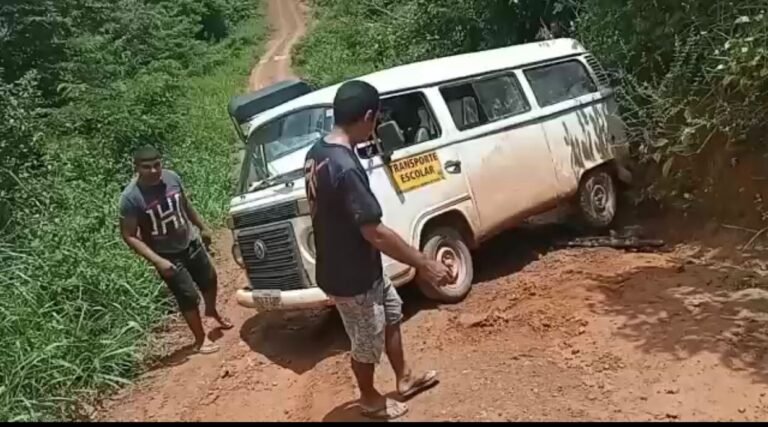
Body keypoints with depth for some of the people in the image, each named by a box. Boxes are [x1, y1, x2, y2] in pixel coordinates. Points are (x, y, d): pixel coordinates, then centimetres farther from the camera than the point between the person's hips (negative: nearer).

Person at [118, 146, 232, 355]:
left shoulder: (172, 178, -12)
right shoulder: (131, 197, -25)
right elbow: (129, 236, -20)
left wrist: (202, 227, 18)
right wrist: (157, 261, -27)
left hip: (191, 243, 5)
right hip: (167, 256, -5)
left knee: (210, 280, 22)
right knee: (189, 296, 0)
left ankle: (211, 310, 54)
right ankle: (200, 339, 24)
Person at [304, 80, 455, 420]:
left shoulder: (317, 153, -2)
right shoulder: (346, 168, -33)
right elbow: (375, 233, -31)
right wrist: (424, 264, -22)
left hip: (357, 266, 9)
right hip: (351, 277, -9)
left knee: (392, 312, 27)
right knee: (367, 343, 15)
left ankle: (405, 379, 45)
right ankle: (370, 401, 41)